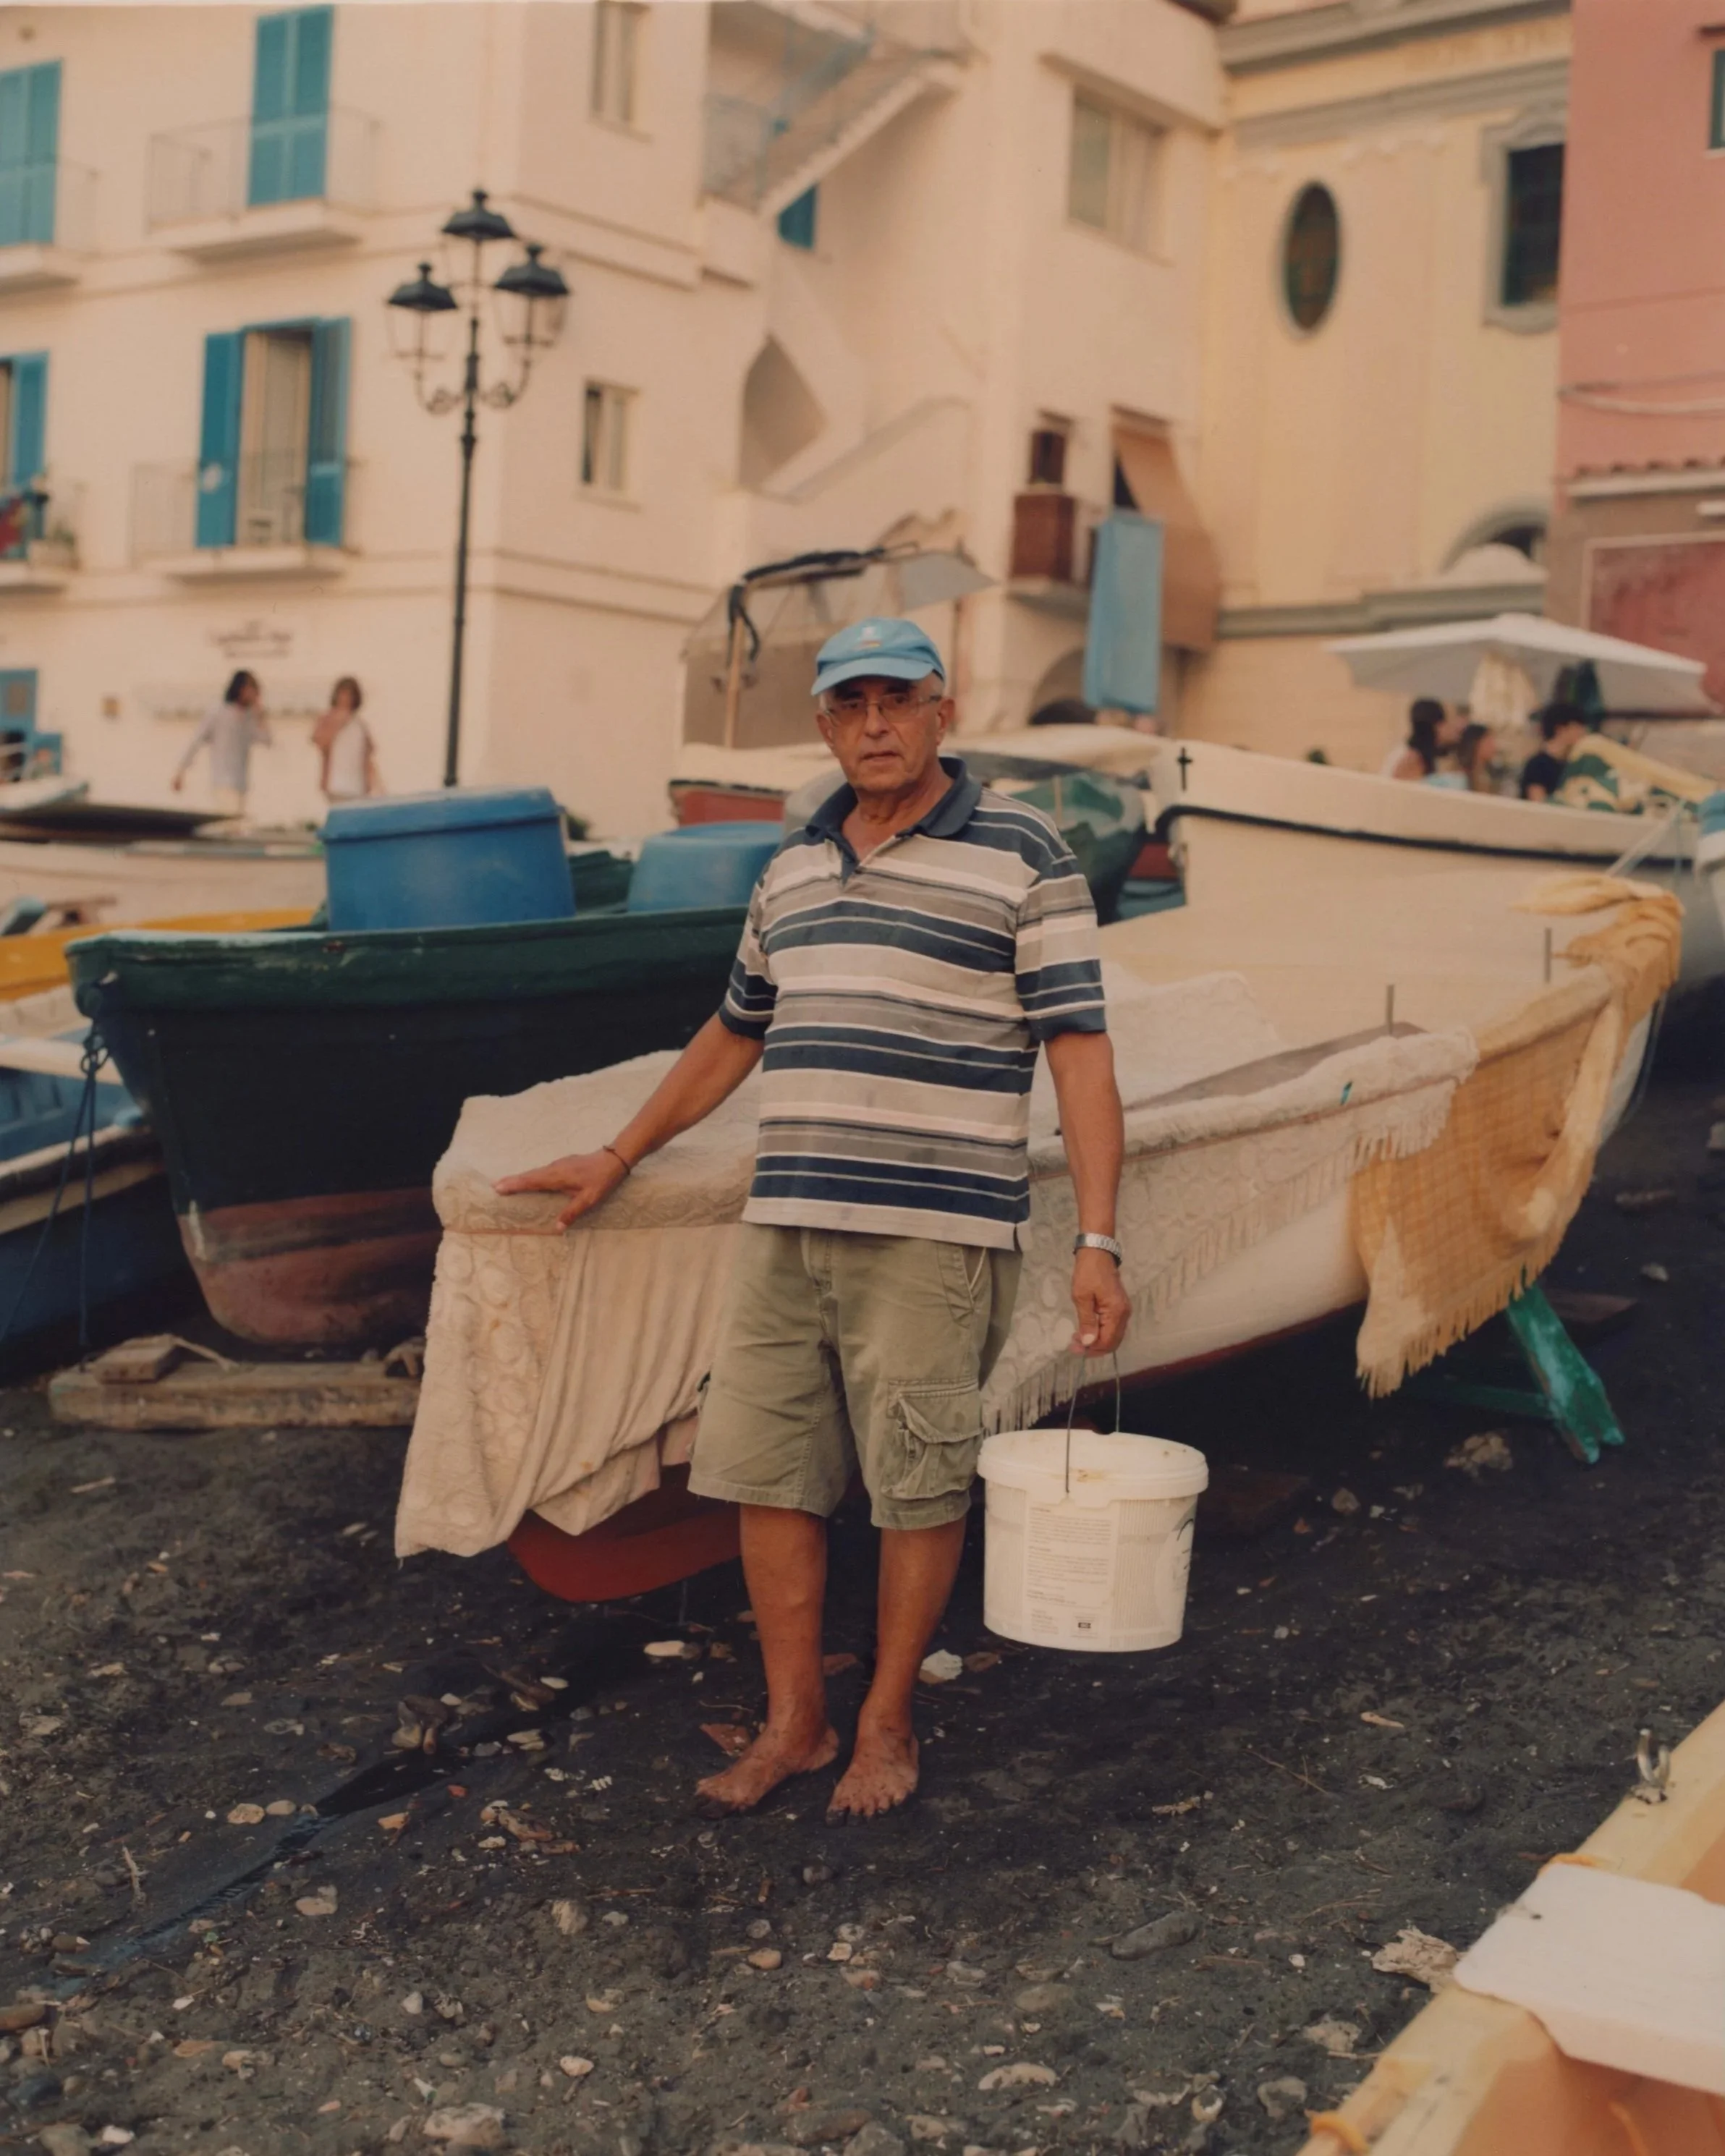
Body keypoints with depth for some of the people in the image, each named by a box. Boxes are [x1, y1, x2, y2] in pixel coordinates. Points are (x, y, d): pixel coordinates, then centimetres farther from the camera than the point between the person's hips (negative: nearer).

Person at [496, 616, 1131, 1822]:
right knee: (766, 1476, 7)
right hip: (786, 1225, 6)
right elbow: (736, 1034, 27)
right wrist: (617, 1158, 29)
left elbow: (1080, 1049, -7)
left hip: (933, 1234, -5)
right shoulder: (796, 864, 16)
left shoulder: (1021, 854, -2)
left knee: (920, 1490, 3)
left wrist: (1098, 1242, -14)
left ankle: (888, 1726, 20)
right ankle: (796, 1723, 21)